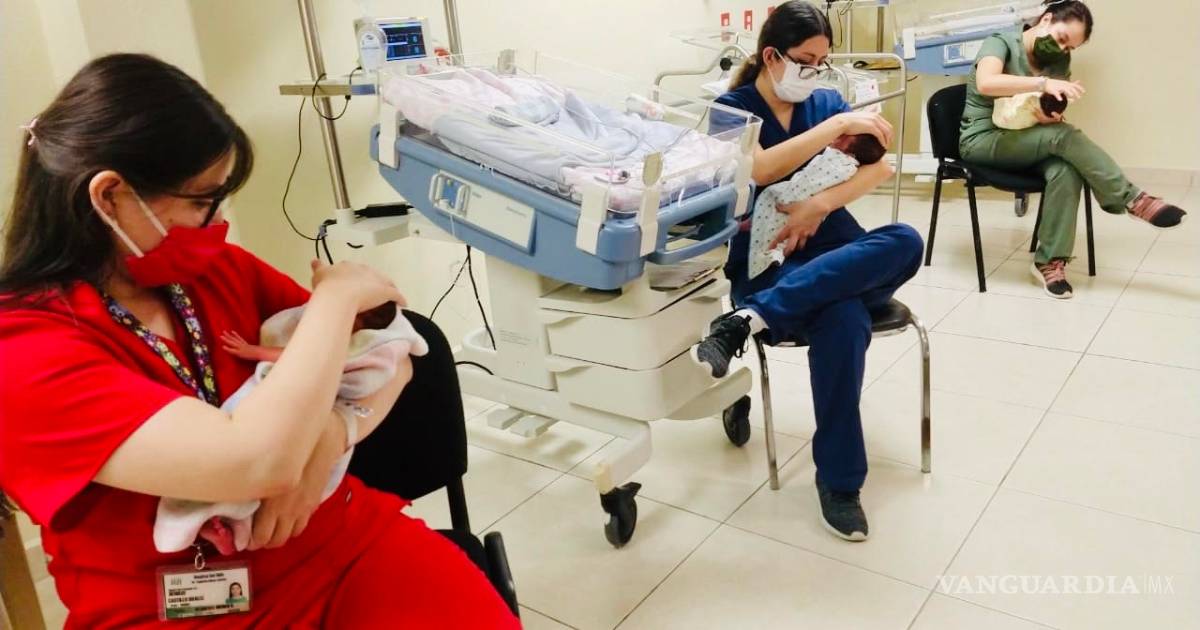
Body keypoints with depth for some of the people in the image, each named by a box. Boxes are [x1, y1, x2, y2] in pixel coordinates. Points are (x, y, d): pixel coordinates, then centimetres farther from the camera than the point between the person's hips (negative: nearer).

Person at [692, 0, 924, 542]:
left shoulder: (825, 102, 15)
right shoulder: (732, 109, 1)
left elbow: (880, 168, 4)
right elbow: (759, 169, -19)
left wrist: (820, 206, -13)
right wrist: (838, 125, -19)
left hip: (838, 257, 5)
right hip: (767, 263, -5)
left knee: (905, 242, -31)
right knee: (844, 322, -37)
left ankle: (750, 319, -36)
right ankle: (838, 482, -22)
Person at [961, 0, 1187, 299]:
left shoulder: (1059, 62, 11)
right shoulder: (1000, 42, -8)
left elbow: (1057, 118, 4)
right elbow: (985, 83, -30)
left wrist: (1052, 118, -21)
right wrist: (1043, 83, -37)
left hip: (1023, 142, 5)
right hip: (983, 140, -5)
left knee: (1066, 171, -30)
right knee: (1065, 137, -29)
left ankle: (1049, 262, -27)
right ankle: (1132, 201, -19)